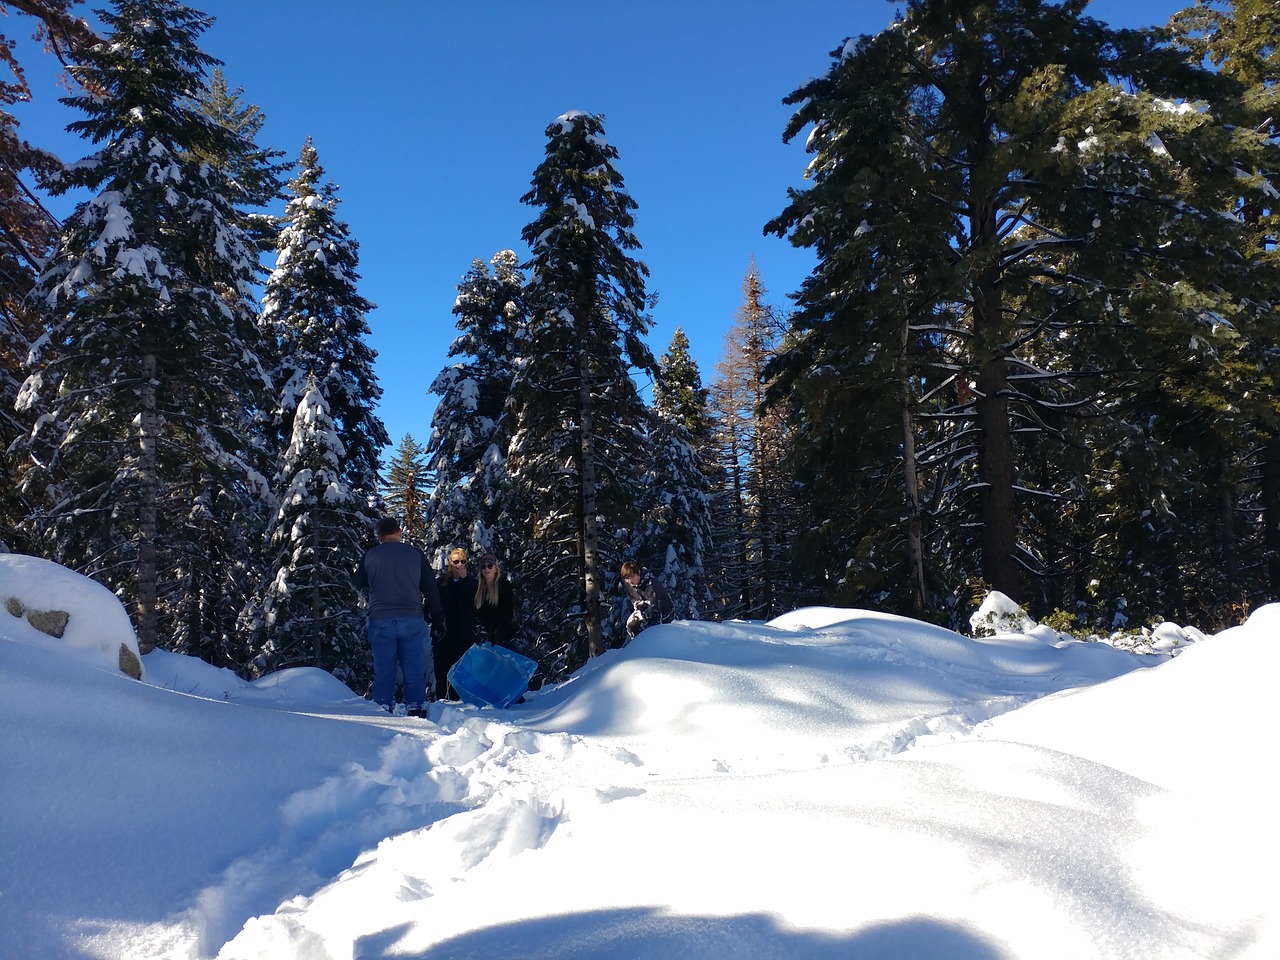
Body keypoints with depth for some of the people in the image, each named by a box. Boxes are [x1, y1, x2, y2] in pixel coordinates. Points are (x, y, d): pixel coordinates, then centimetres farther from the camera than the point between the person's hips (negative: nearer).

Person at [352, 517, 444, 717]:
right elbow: (431, 589, 5)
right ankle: (416, 710, 4)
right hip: (412, 621, 0)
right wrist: (438, 619, 12)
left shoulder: (370, 556, 4)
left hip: (380, 621, 0)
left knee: (383, 671, 6)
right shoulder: (415, 554, 4)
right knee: (414, 671, 5)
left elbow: (358, 584, 19)